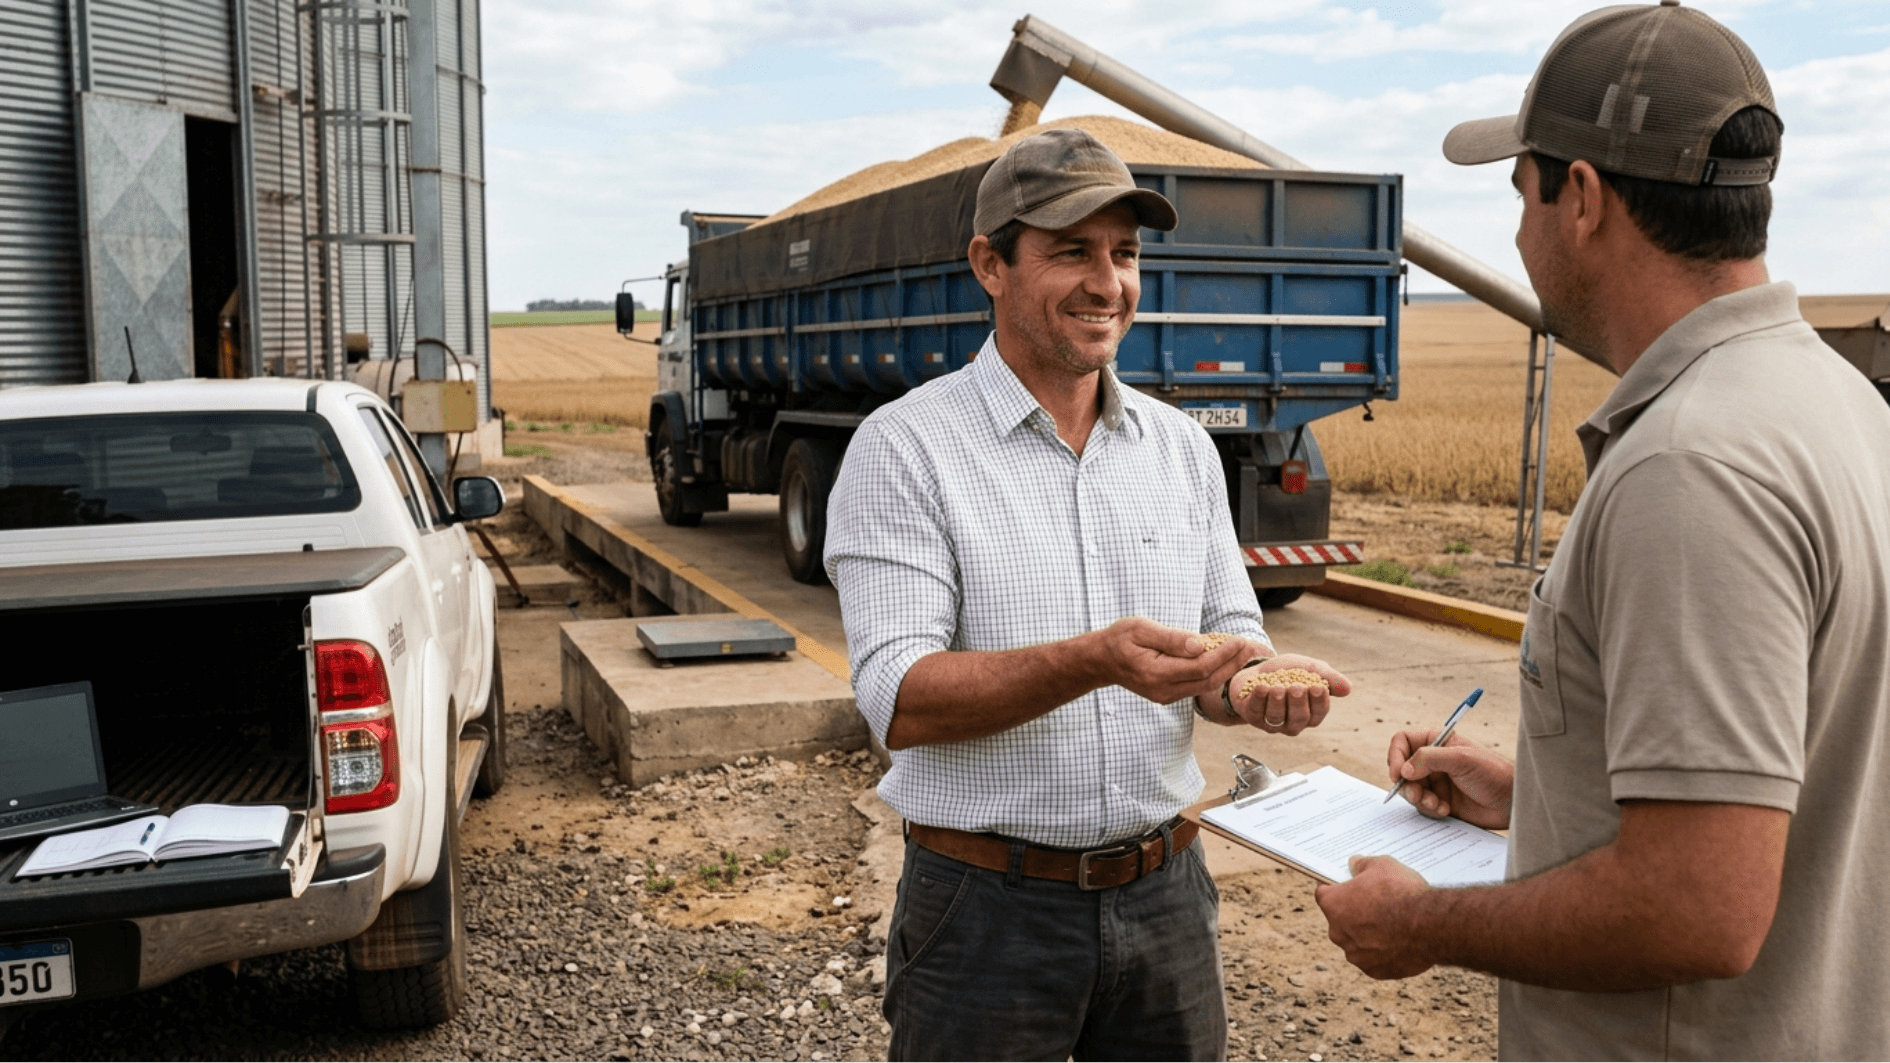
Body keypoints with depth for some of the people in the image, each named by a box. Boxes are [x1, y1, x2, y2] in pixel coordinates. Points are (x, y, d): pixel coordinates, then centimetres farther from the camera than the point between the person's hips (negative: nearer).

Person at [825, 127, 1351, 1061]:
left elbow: (1227, 636, 10)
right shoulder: (903, 449, -10)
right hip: (987, 907, -4)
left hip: (1163, 896, 5)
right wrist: (1092, 661, -31)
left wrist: (1253, 682, -14)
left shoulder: (1182, 446, 6)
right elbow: (899, 702, -17)